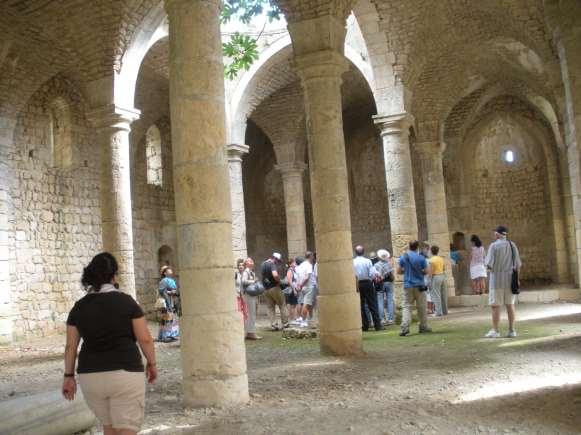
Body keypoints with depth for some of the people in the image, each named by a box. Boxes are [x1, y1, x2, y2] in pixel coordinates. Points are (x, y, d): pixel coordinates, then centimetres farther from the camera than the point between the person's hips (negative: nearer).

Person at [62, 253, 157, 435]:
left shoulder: (79, 307, 3)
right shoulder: (126, 301, -6)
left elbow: (70, 346, 5)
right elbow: (145, 339, -7)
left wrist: (69, 375, 14)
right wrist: (151, 363, 7)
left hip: (91, 376, 4)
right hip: (125, 374, -4)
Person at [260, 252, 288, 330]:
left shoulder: (263, 264, 12)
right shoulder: (272, 264, -14)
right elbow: (275, 275, -32)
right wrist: (278, 281, -12)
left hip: (266, 289, 7)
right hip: (274, 288, -6)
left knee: (270, 308, 9)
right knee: (282, 306, 8)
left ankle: (274, 325, 5)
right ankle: (285, 324, 11)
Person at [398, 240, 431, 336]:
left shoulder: (403, 257, 0)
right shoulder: (421, 258, -7)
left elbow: (399, 271, 2)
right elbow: (426, 271, -4)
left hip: (408, 286, 1)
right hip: (419, 285, -1)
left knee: (406, 306, 0)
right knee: (421, 307, 10)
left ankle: (405, 327, -15)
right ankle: (423, 327, 19)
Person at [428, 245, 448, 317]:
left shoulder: (431, 260, -11)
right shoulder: (441, 259, 9)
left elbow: (431, 271, -13)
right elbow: (444, 269, 15)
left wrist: (430, 281, -10)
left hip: (435, 277, -7)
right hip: (443, 276, 7)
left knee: (436, 296, -3)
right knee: (444, 295, 13)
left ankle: (439, 312, -5)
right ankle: (445, 311, 20)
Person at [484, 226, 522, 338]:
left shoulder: (494, 246, -11)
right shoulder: (512, 245, 4)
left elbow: (489, 265, -14)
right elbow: (518, 264, 6)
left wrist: (489, 266, 8)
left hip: (497, 279, -5)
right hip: (510, 279, 5)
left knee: (495, 306, 0)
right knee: (510, 305, 9)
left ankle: (495, 331, 1)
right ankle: (511, 330, 8)